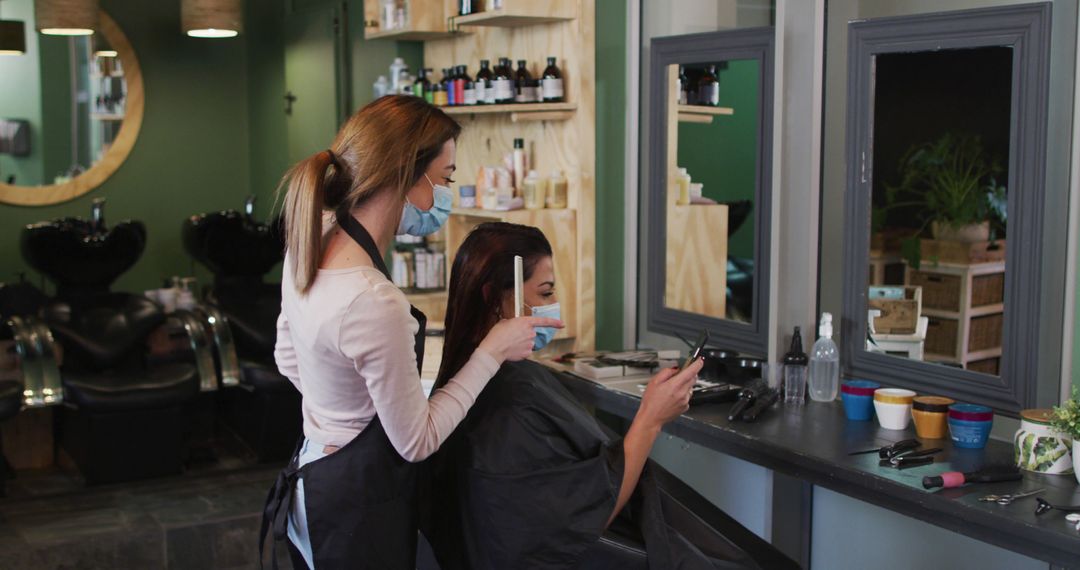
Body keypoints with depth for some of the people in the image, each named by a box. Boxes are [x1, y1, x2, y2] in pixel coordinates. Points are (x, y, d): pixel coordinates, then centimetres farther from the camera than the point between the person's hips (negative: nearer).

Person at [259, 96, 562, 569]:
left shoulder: (310, 242, -6)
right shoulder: (375, 304, -33)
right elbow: (416, 441, -20)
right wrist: (493, 352, -15)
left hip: (312, 474, 9)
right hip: (360, 508, -8)